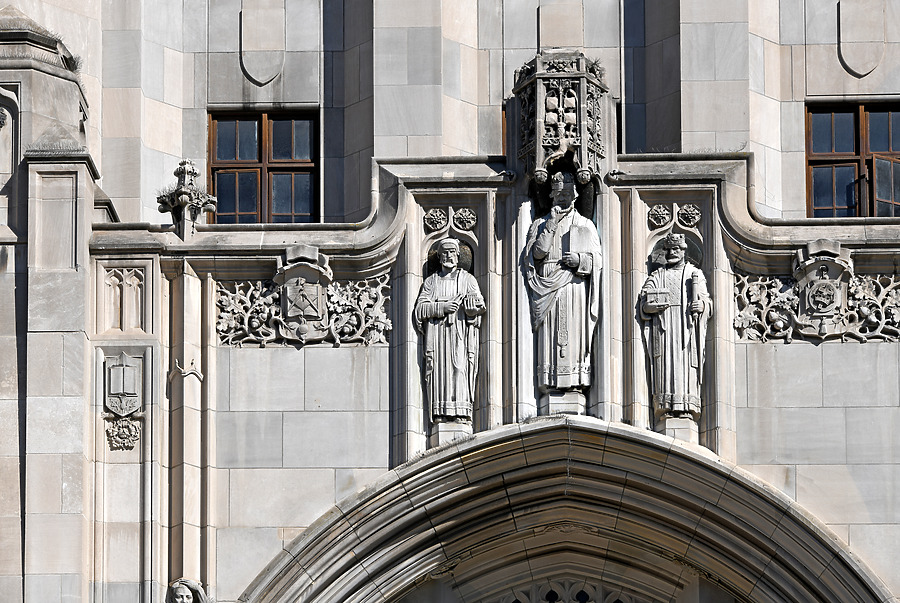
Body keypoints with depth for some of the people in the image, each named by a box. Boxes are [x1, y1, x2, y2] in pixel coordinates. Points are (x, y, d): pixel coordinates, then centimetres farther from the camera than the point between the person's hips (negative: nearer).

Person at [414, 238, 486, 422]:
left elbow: (479, 305, 0)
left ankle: (461, 412, -20)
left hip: (460, 333, -2)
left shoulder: (468, 279, 15)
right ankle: (440, 413, -14)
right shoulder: (431, 281, 18)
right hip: (436, 333, 2)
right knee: (439, 369, -9)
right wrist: (443, 307, -10)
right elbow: (420, 308, 4)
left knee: (460, 367, -14)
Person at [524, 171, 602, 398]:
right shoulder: (540, 224, 16)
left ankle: (576, 382, -7)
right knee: (550, 335, -8)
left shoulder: (586, 226, 16)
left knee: (575, 334, -7)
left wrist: (580, 260, -9)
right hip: (549, 291, 0)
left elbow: (596, 260, 11)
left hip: (576, 288, 0)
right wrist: (551, 226, -5)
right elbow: (538, 252, 0)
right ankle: (550, 381, -8)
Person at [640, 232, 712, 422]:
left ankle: (687, 406, -15)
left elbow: (707, 301, 12)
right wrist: (649, 307, -11)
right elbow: (644, 302, 11)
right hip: (663, 327, 1)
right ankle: (665, 406, -15)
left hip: (687, 327, -1)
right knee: (665, 362, -10)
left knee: (686, 363, -10)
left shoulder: (695, 273, 17)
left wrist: (702, 306, -10)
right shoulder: (657, 275, 20)